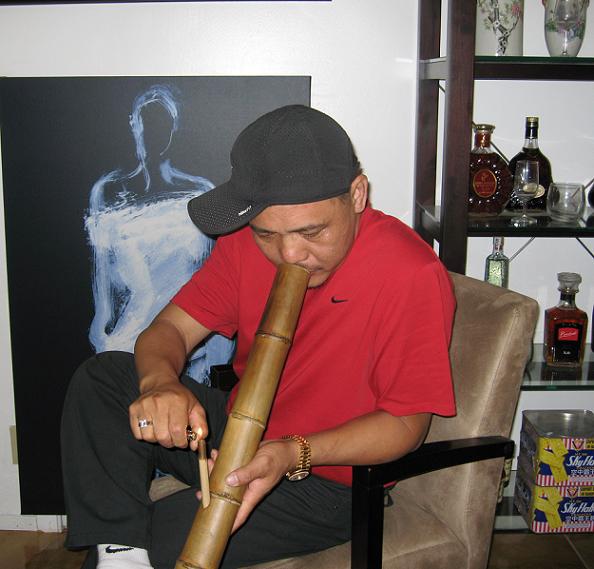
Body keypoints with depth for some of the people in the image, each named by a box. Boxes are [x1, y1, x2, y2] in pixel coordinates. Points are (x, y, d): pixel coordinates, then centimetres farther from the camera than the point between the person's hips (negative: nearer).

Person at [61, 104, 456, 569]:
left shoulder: (415, 277, -24)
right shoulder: (246, 239, -6)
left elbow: (406, 422, -18)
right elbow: (169, 329, -3)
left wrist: (293, 453, -32)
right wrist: (160, 382, -28)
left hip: (327, 481, -6)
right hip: (238, 429, 7)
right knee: (102, 377, -10)